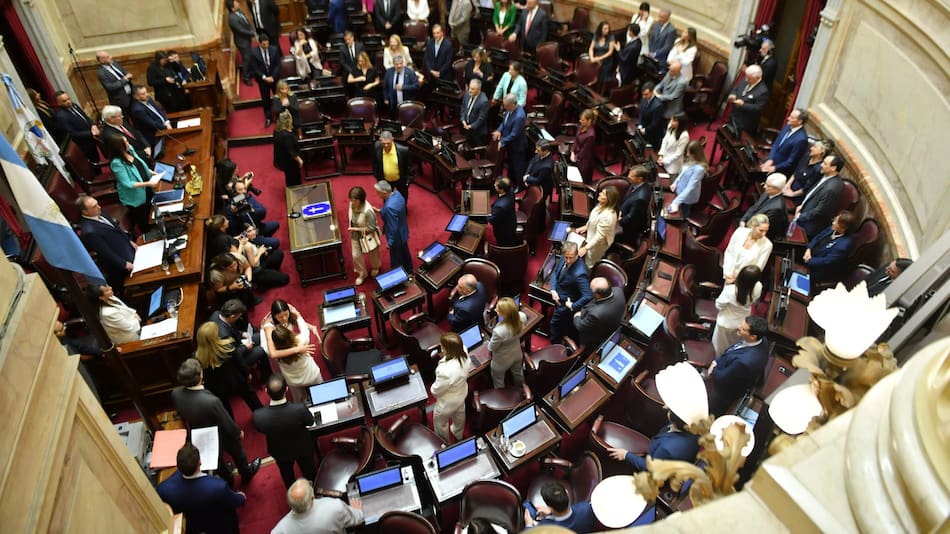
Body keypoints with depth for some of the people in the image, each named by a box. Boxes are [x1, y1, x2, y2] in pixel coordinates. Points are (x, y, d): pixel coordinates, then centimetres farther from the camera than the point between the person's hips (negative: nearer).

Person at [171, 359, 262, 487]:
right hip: (221, 437, -4)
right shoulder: (211, 401, -45)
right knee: (237, 453, 29)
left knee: (217, 459, 33)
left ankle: (228, 480, 60)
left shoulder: (175, 394, -28)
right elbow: (227, 422, -26)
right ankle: (246, 474, 57)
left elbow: (181, 414, -4)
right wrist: (238, 433, -5)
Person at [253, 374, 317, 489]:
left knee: (286, 473, 34)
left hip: (279, 451, 1)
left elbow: (260, 430, -13)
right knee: (309, 470, 31)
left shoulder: (258, 416, -38)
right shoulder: (300, 409, -42)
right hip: (303, 447, -1)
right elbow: (310, 422, -18)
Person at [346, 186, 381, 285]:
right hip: (355, 235, 5)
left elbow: (371, 227, -28)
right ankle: (362, 273, 41)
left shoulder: (368, 210, -37)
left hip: (368, 236, -5)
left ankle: (375, 267, 55)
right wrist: (352, 228, -1)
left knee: (372, 254, 23)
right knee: (356, 255, 15)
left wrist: (356, 229, -27)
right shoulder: (352, 204, -16)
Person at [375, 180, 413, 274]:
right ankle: (409, 272, 52)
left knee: (396, 261, 16)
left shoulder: (389, 207, -38)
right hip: (403, 232, 9)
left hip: (396, 237, -9)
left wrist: (390, 242, -17)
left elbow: (393, 228, -30)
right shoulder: (397, 193, -12)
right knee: (405, 253, 30)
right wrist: (381, 211, 5)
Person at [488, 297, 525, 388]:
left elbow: (491, 348, -23)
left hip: (502, 361, -6)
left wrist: (489, 343, -1)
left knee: (498, 381, 26)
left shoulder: (499, 331, -45)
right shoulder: (521, 317, -29)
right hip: (517, 354, 6)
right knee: (518, 373, 36)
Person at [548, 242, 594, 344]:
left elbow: (588, 296, -39)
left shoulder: (579, 273, -38)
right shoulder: (563, 259, -15)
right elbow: (555, 272, 4)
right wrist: (553, 290, -10)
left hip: (565, 303, -7)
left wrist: (573, 307, -27)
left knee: (555, 323, 8)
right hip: (557, 295, 7)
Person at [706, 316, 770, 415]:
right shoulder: (759, 340, -19)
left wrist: (713, 370, -9)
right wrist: (715, 362, -9)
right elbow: (730, 351, -1)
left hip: (725, 390, -7)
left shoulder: (745, 361, -44)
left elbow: (721, 378, -27)